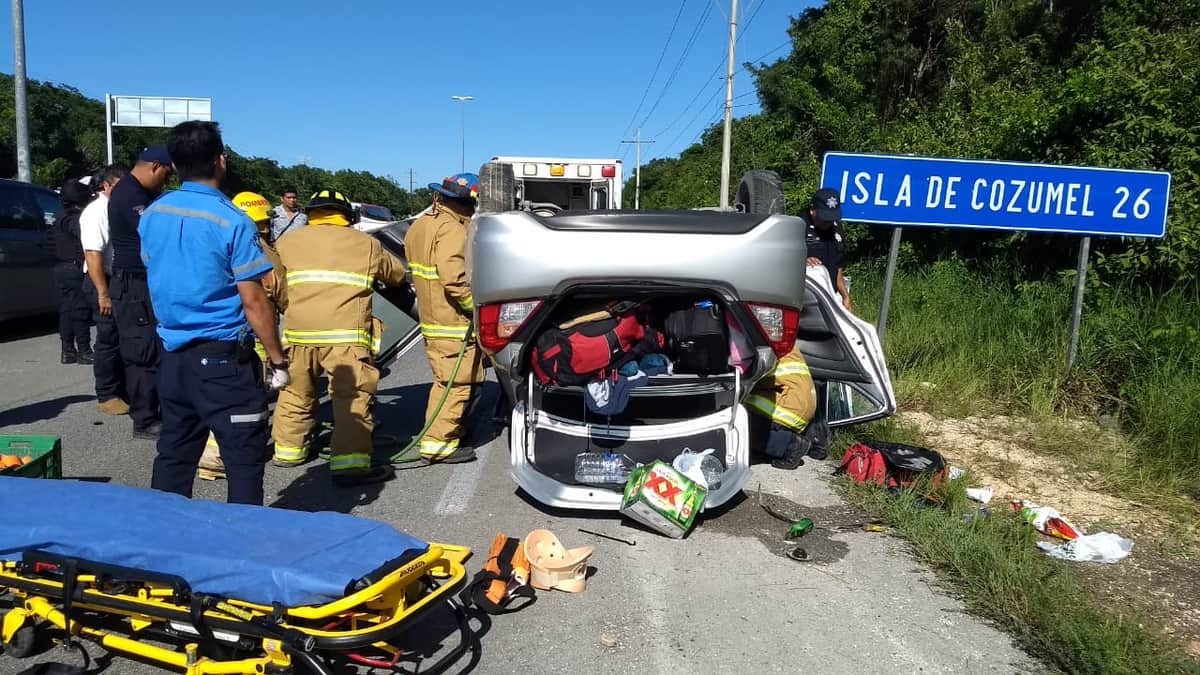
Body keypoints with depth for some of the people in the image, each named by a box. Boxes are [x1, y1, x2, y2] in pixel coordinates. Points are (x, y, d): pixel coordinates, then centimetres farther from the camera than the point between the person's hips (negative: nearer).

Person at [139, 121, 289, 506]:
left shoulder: (152, 215, 6)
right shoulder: (231, 221, -15)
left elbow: (157, 283, 16)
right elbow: (253, 302, -15)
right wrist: (278, 359, -8)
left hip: (173, 354, 7)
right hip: (223, 359, -7)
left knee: (174, 453, 16)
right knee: (244, 458, 0)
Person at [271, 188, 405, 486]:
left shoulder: (288, 241, 15)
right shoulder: (366, 244, 11)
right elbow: (397, 274, 24)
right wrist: (374, 279, 44)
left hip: (298, 332, 4)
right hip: (345, 335, -3)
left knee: (296, 393, 20)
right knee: (353, 397, -2)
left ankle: (288, 450, 35)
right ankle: (350, 464, -10)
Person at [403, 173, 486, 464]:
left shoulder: (420, 225, 13)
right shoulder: (451, 228, -18)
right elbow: (454, 278, -27)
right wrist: (477, 306, -17)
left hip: (432, 319, 10)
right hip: (454, 322, -10)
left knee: (445, 381, 21)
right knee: (457, 383, -2)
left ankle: (449, 430, 33)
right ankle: (438, 443, 1)